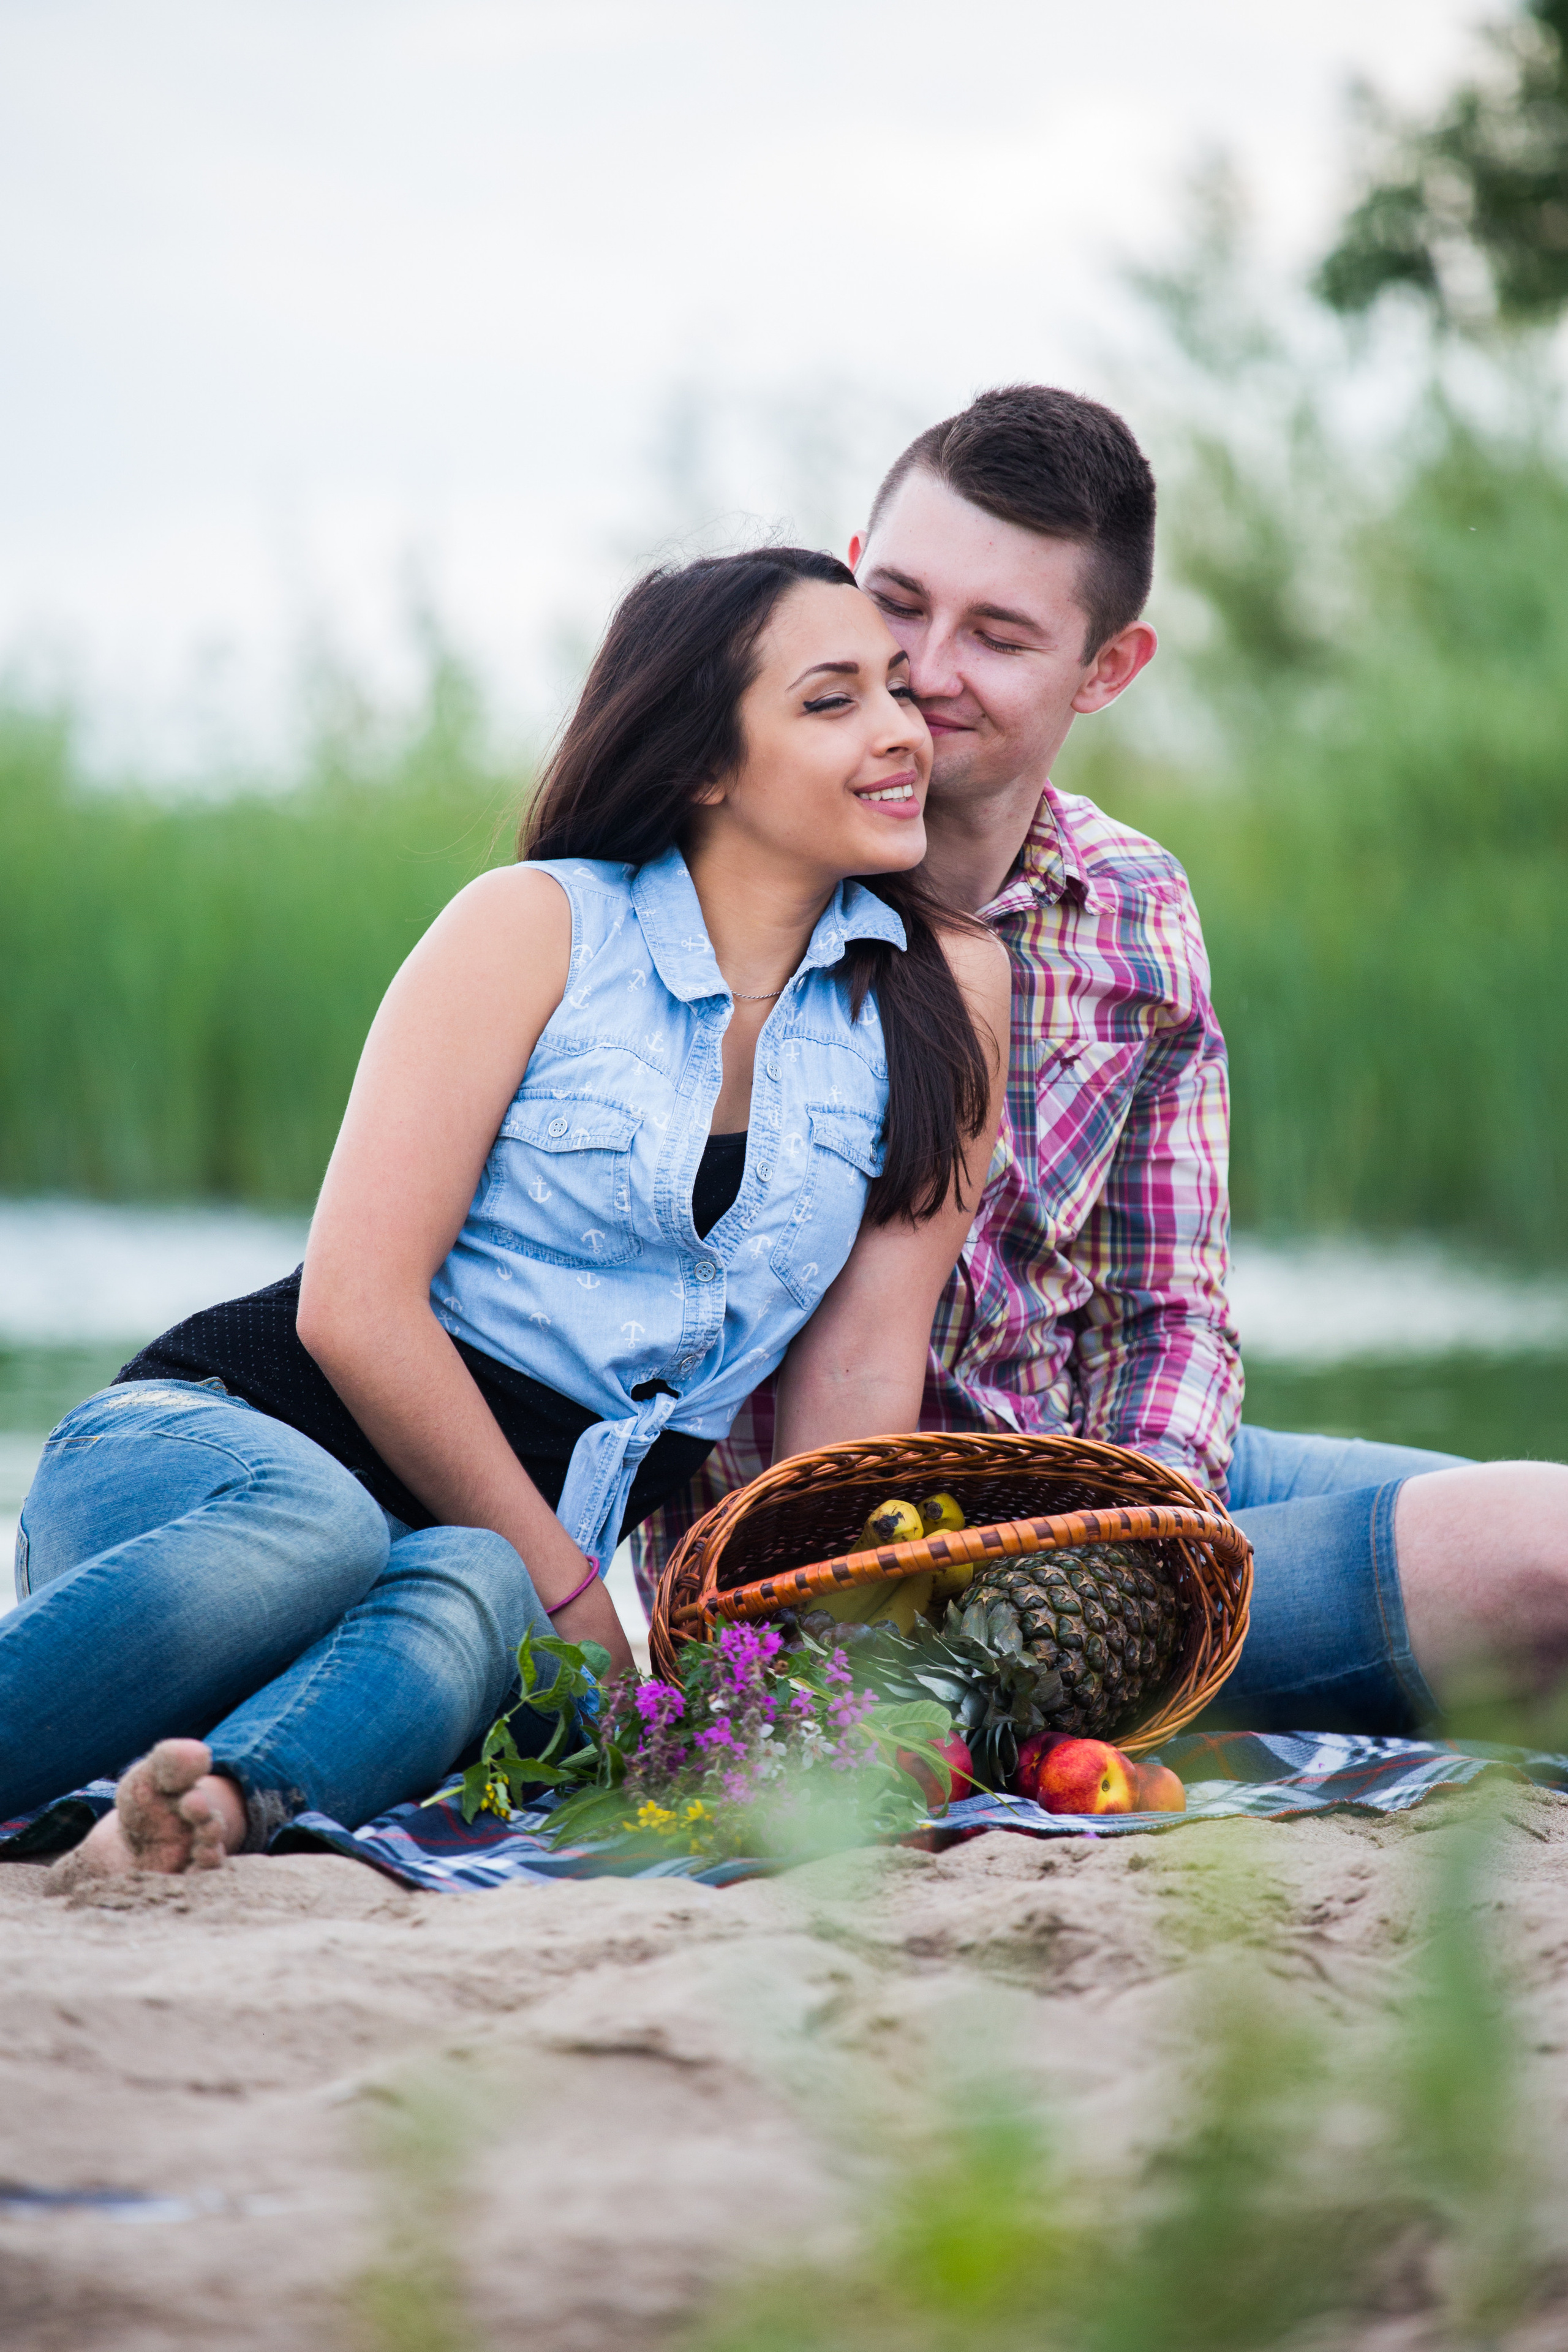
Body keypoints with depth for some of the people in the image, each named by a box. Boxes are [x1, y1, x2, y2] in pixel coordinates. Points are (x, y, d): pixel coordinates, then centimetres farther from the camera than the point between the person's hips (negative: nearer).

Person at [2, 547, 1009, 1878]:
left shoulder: (947, 993, 6)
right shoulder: (537, 926, -4)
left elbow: (860, 1363, 4)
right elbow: (355, 1305, -9)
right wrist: (572, 1595, -9)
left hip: (502, 1560, 2)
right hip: (210, 1440, -2)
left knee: (469, 1600, -37)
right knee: (311, 1527, -40)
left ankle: (234, 1790, -60)